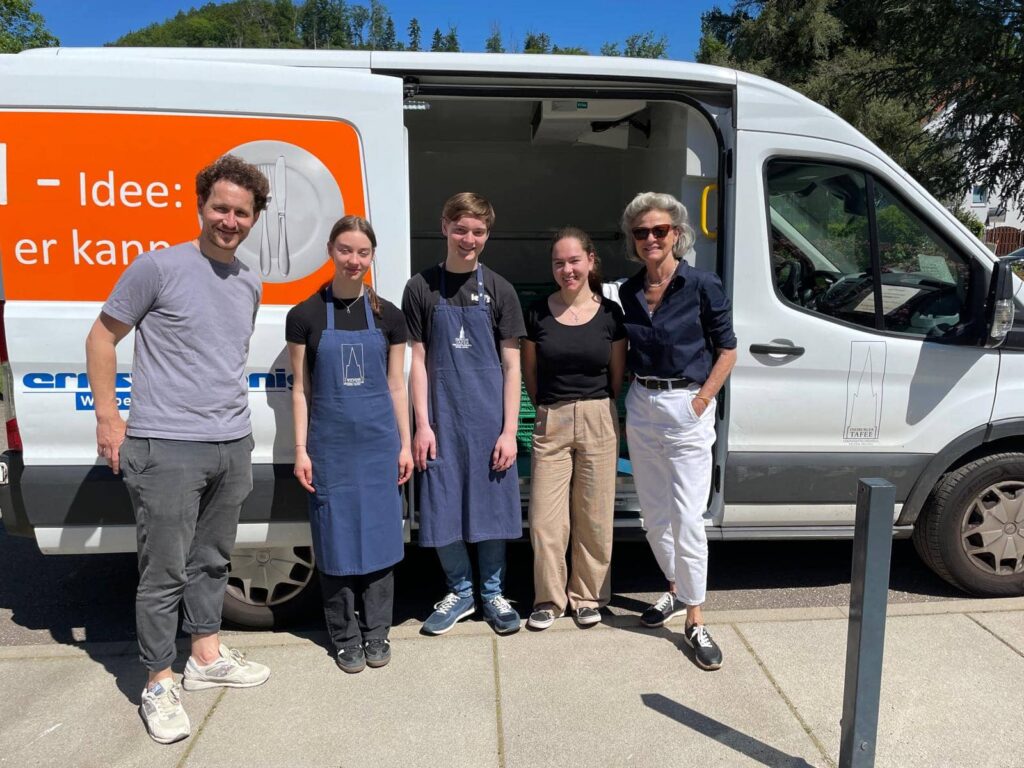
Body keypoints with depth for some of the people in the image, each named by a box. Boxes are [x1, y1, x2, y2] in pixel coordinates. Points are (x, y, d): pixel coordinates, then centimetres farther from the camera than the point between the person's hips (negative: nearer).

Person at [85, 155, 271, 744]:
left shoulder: (251, 284, 11)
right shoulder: (160, 267, -7)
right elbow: (102, 337, -2)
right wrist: (108, 416, -6)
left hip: (233, 445, 6)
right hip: (167, 447, -6)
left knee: (212, 560, 17)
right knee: (165, 571, 1)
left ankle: (208, 656, 33)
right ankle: (159, 684, 17)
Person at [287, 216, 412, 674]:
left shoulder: (387, 316, 4)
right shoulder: (306, 315, 0)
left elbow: (395, 385, 7)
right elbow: (301, 389, 1)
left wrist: (405, 444, 5)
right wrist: (301, 450, -3)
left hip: (379, 441, 1)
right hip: (330, 442, -1)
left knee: (379, 533, 7)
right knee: (336, 538, 5)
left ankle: (377, 633, 22)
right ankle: (345, 638, 21)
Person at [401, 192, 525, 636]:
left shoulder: (499, 290, 2)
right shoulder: (422, 288, 2)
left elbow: (511, 365, 1)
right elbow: (418, 360, 2)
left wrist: (509, 430, -4)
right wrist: (422, 425, -4)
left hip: (490, 419, 0)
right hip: (442, 419, 0)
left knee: (493, 508, 7)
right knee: (442, 511, 6)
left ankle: (492, 593, 27)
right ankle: (459, 591, 27)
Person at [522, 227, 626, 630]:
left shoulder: (610, 313, 1)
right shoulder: (538, 312, 1)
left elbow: (617, 375, 9)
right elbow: (529, 373, 9)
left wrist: (596, 410, 10)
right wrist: (551, 408, 11)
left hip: (598, 421, 0)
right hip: (550, 423, 0)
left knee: (594, 518, 8)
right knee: (545, 519, 1)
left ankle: (588, 596, 27)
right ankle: (549, 598, 20)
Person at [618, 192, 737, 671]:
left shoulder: (702, 286, -8)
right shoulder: (629, 291, 6)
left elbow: (726, 349, -4)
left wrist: (701, 401, -11)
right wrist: (627, 406, 5)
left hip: (686, 407, -5)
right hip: (641, 407, 5)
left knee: (686, 517, -6)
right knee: (654, 514, 14)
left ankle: (695, 621, 6)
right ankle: (676, 590, 33)